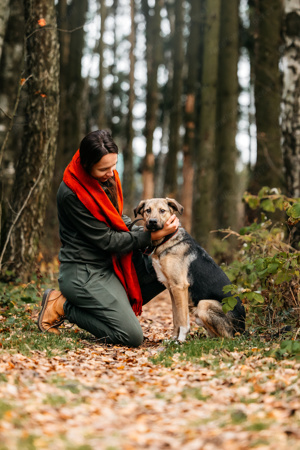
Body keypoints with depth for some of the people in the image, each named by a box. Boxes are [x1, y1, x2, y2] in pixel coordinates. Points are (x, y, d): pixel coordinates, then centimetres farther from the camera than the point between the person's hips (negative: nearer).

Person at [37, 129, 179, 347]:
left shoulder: (108, 177, 1)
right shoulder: (71, 194, -23)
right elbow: (107, 240, -19)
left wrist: (144, 231, -4)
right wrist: (152, 236, -18)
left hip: (111, 262, 9)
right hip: (84, 274, -9)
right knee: (133, 337, -14)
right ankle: (64, 306, 1)